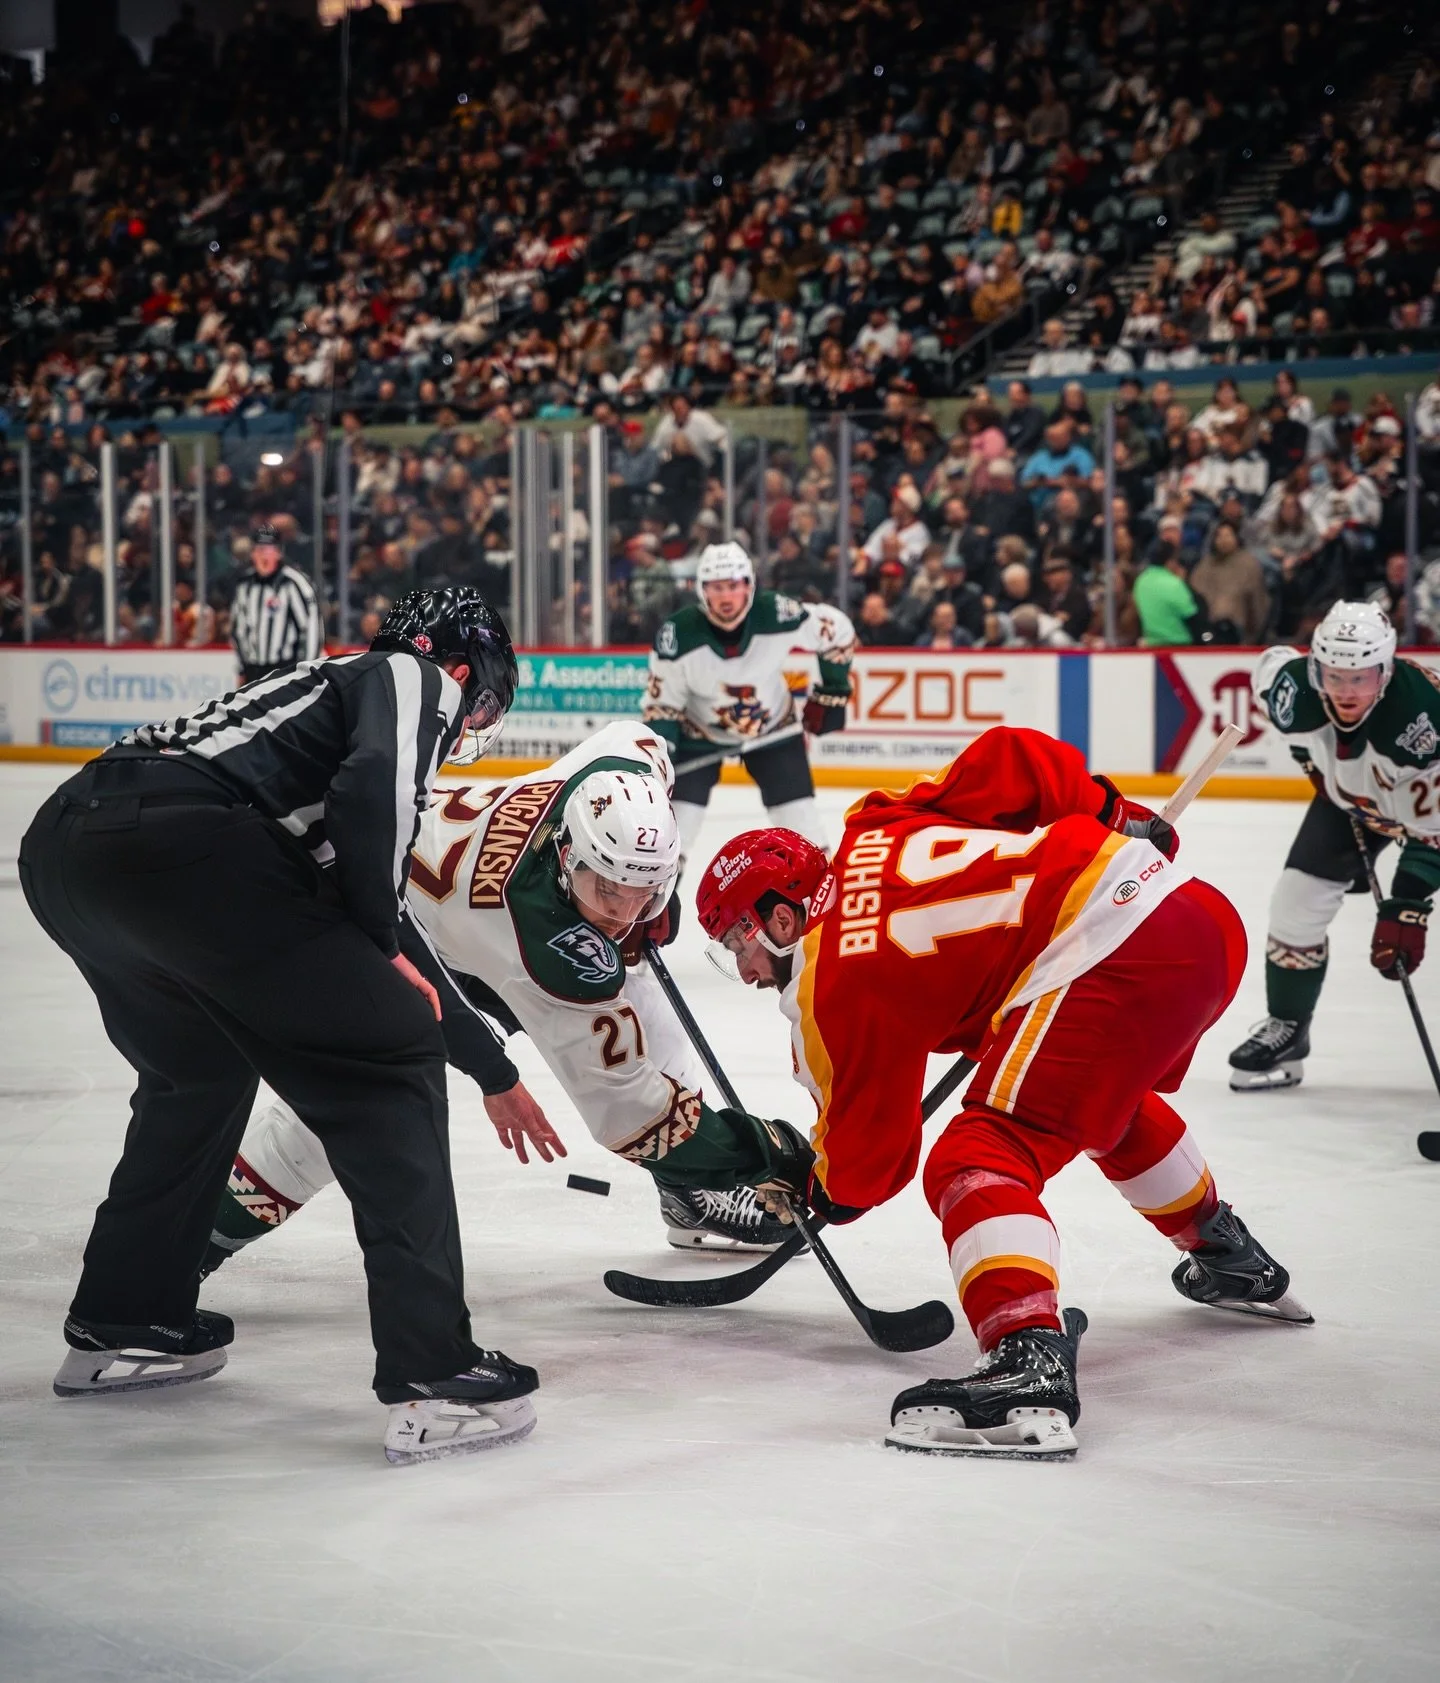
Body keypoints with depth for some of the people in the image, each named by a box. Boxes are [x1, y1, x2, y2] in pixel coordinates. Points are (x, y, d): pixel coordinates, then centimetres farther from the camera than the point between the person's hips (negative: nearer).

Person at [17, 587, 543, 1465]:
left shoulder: (340, 683, 38)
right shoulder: (415, 678, 14)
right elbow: (376, 790, -9)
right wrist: (383, 949, 4)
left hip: (61, 842, 9)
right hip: (179, 837, -9)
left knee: (201, 1066, 33)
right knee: (390, 1060, 0)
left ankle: (121, 1326, 40)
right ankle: (432, 1377, -6)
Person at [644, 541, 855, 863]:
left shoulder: (776, 616, -28)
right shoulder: (677, 635, -27)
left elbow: (837, 630, -10)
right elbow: (662, 702, -15)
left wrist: (831, 692, -6)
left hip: (772, 726, 1)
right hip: (700, 733, -1)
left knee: (800, 817, -4)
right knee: (679, 816, -11)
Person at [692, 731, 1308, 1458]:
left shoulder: (834, 982, -1)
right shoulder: (871, 833, 18)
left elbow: (867, 1164, 6)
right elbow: (1016, 755, 13)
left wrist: (808, 1185, 25)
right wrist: (1114, 820, 21)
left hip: (1113, 959, -10)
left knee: (978, 1161, -12)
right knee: (1108, 1102, 37)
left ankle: (1029, 1367, -34)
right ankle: (1230, 1260, 57)